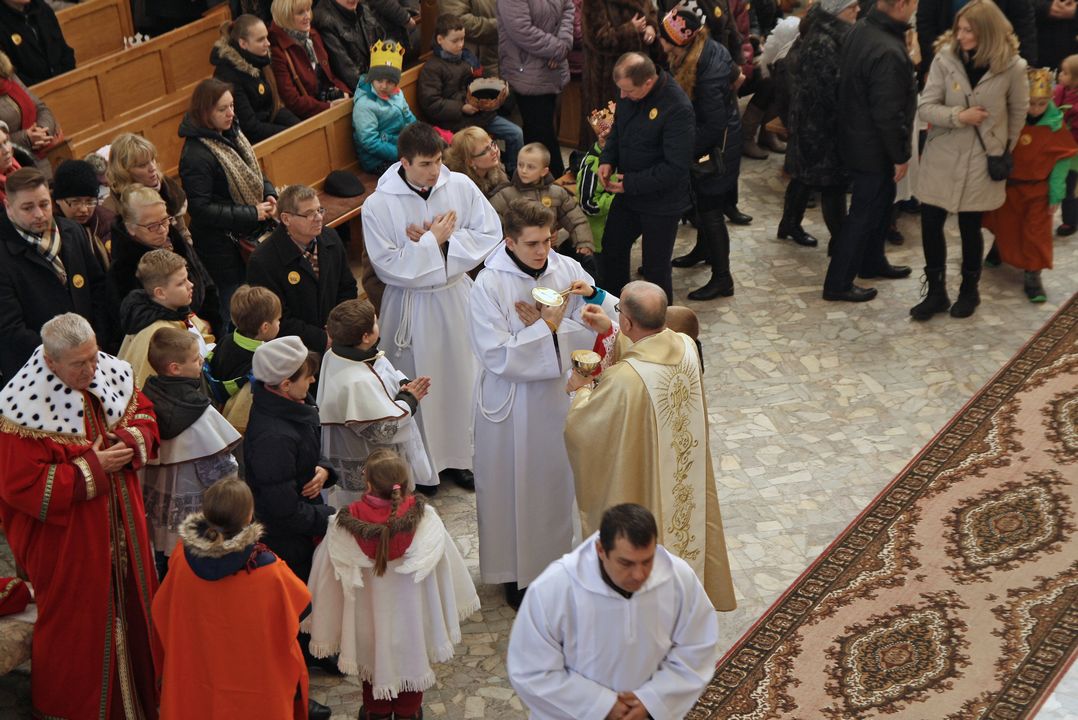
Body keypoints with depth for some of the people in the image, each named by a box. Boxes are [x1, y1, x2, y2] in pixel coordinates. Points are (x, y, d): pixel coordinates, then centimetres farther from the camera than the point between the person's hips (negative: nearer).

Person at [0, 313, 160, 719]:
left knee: (132, 607, 19)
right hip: (67, 540, -6)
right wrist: (91, 469, -22)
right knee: (78, 624, 9)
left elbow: (143, 415, 10)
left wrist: (131, 439, -14)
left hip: (122, 529, 6)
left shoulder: (113, 375, -5)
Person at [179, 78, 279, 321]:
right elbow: (201, 209, -24)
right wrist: (253, 214, -22)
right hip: (221, 244, -8)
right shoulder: (195, 155, -23)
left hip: (248, 235, 8)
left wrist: (269, 194, -3)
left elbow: (253, 172, 18)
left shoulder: (231, 133, 3)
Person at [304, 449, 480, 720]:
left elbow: (327, 577, -15)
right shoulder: (424, 518, -27)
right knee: (410, 657, 25)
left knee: (373, 657, 26)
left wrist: (325, 627, 2)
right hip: (411, 613, 0)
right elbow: (444, 566, -13)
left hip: (369, 614, 0)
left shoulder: (344, 524, -27)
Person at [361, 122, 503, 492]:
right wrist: (433, 241, -19)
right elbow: (388, 266, -17)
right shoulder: (378, 205, -16)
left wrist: (445, 238, -18)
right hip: (410, 305, -3)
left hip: (456, 297, 3)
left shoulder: (461, 186, -9)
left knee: (461, 374, 15)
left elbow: (491, 235, -6)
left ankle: (458, 454, 33)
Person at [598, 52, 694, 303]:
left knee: (655, 268, 5)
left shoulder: (677, 108, -29)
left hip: (661, 202, -8)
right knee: (611, 250, 23)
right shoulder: (628, 91, -7)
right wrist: (607, 159, -5)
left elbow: (676, 167, -27)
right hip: (627, 192, 8)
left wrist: (631, 183, -23)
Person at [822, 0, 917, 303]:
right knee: (864, 213, 5)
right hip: (875, 149, -9)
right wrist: (901, 155, -14)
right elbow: (888, 114, -28)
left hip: (856, 138, 9)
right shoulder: (888, 52, -32)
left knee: (880, 204, 26)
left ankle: (872, 262, 43)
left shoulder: (861, 29, -2)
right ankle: (838, 284, 15)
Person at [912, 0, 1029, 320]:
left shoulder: (1011, 66, -11)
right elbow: (926, 107, -10)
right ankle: (936, 292, 17)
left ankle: (969, 291, 28)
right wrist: (958, 116, -23)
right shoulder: (945, 57, -9)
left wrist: (1005, 150, 12)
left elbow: (1019, 111, 5)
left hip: (981, 161, -2)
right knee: (930, 225, 1)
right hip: (942, 156, 2)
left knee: (970, 228, 7)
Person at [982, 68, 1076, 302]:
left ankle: (1033, 275, 9)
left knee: (1037, 231, 0)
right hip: (1007, 185, 1)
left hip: (1037, 189, -1)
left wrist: (1056, 193, -8)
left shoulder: (1055, 125, -14)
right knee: (1004, 225, 18)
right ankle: (999, 248, 47)